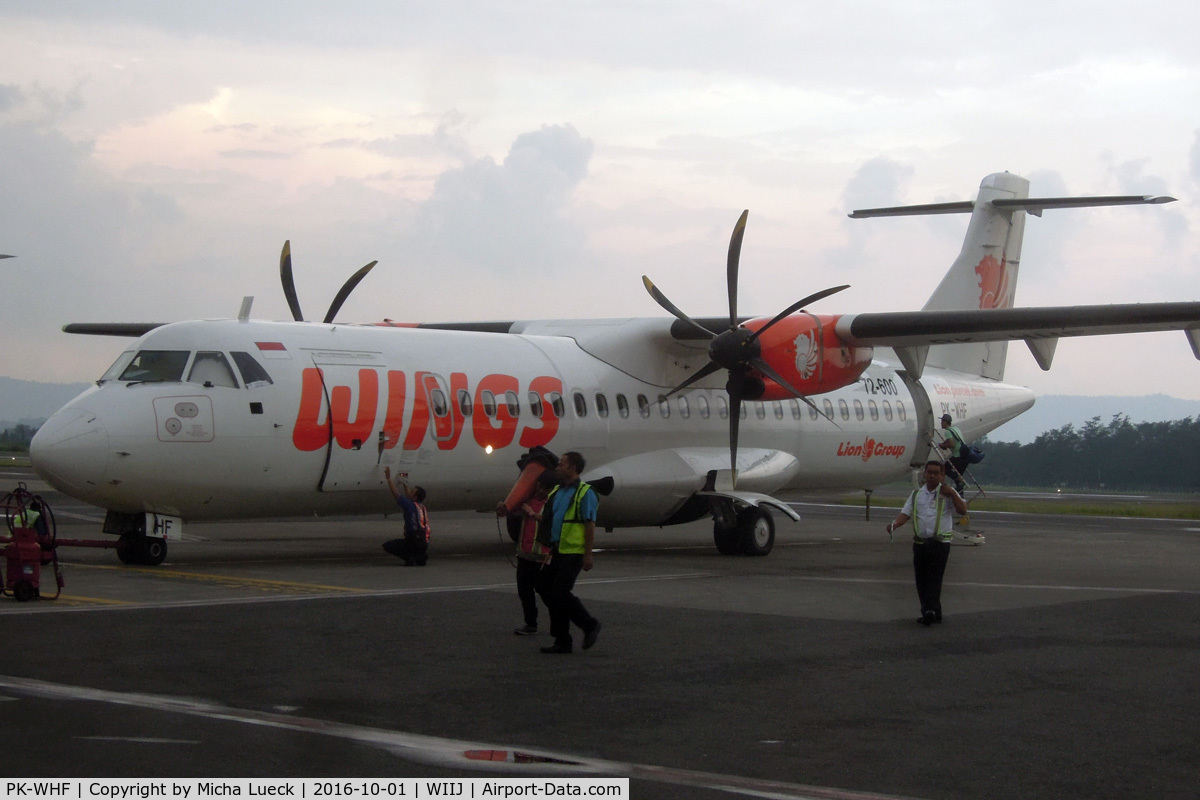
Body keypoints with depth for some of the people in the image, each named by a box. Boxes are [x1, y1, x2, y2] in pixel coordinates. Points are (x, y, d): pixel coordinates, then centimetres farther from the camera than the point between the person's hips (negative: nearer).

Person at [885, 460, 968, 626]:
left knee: (934, 578, -13)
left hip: (940, 543, -5)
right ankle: (934, 613, 13)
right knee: (921, 580, 5)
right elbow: (906, 513, 6)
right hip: (920, 542, 5)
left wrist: (952, 494, -16)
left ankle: (930, 611, -24)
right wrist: (894, 524, -14)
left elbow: (963, 510, -5)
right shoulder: (916, 494, 13)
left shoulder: (947, 493, 3)